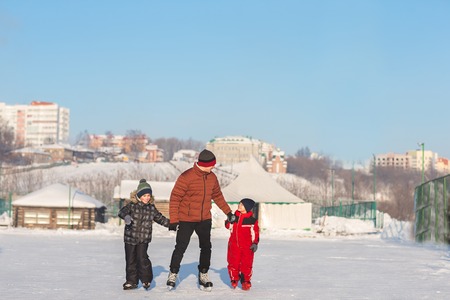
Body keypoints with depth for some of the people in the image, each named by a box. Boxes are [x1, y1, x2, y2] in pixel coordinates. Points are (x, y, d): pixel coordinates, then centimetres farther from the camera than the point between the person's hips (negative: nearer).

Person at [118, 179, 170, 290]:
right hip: (130, 237, 0)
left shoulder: (152, 208, 5)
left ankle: (146, 279, 3)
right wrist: (126, 216, -45)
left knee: (142, 258, -12)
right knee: (130, 259, 6)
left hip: (144, 238, 0)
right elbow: (123, 211, -23)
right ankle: (131, 281, 18)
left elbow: (160, 218, 18)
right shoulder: (132, 205, -6)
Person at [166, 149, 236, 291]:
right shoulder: (187, 177, -19)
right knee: (180, 248, 1)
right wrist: (173, 220, -18)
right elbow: (175, 198, -16)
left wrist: (228, 212, 19)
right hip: (186, 220, -5)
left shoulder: (212, 177, 1)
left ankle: (203, 274, 22)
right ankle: (173, 274, 18)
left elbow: (217, 195, 17)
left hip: (205, 220, 5)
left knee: (206, 247, 8)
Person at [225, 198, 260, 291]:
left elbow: (256, 232, -2)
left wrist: (255, 243, -10)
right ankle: (234, 279, 25)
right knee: (233, 263, 6)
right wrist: (229, 220, -5)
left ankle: (246, 281, 15)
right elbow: (228, 226, 16)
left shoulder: (252, 220, -5)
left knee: (246, 264, 1)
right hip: (234, 245, 3)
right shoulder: (234, 217, 5)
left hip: (247, 247, -3)